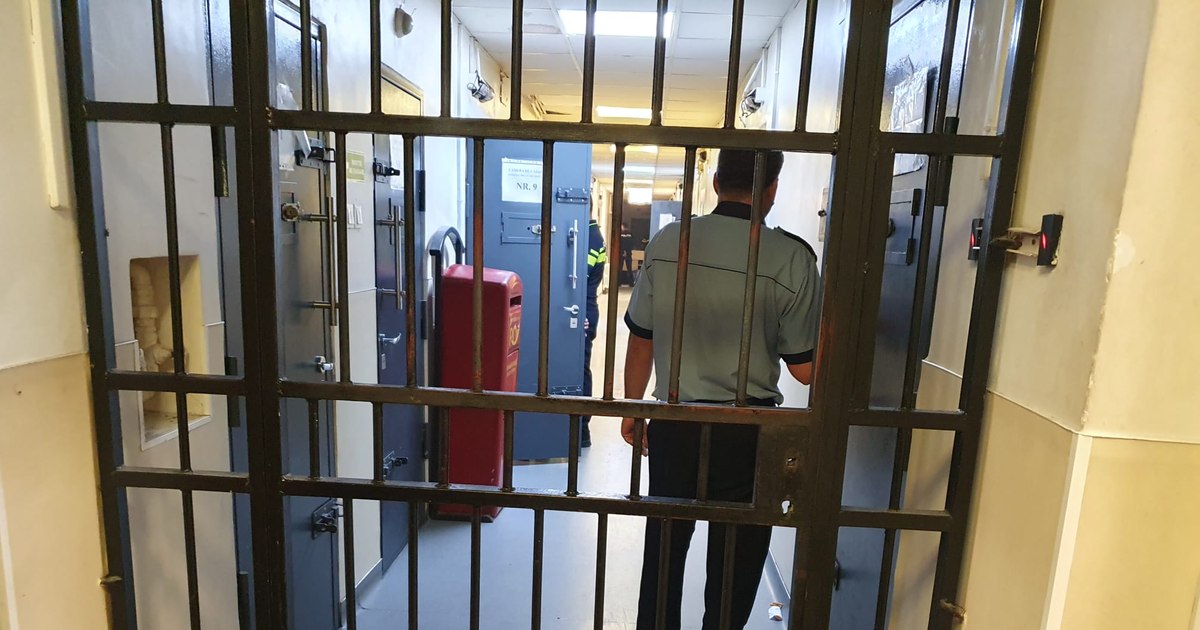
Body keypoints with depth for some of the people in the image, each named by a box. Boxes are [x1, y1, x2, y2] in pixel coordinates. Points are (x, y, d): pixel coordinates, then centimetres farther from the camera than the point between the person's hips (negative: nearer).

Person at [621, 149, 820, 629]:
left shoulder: (666, 242, -6)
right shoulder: (791, 257, -13)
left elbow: (641, 341, 0)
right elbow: (805, 369, -9)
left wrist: (632, 408, 14)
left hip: (673, 422, 3)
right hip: (747, 431, -2)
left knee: (664, 546, 22)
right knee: (735, 556, 20)